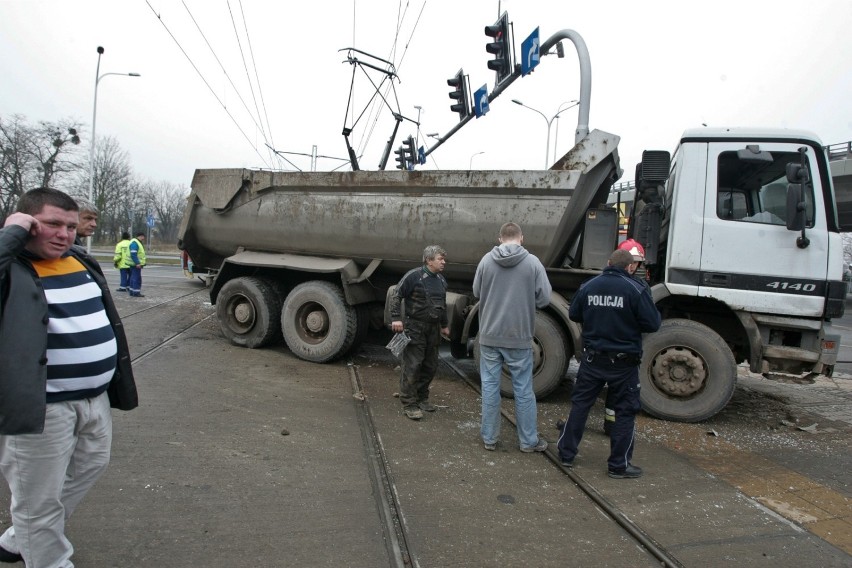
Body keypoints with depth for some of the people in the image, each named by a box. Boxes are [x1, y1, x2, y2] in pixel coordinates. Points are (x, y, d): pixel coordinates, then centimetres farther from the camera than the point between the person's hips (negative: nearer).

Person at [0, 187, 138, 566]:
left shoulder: (82, 260, 9)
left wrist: (116, 382, 21)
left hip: (94, 397, 9)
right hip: (42, 405, -9)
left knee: (90, 466, 25)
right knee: (40, 499, 7)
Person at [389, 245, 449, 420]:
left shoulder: (441, 280, 13)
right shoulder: (414, 276, -11)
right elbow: (396, 296, -9)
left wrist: (444, 325, 28)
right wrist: (396, 318, -18)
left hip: (433, 329, 7)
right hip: (415, 327, -7)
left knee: (430, 366, 12)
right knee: (412, 366, -6)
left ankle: (422, 398, 28)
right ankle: (409, 404, 3)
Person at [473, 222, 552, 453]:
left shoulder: (486, 260, -4)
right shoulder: (532, 262, -9)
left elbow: (476, 292, 6)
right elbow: (544, 298, -7)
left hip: (489, 336, 1)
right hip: (519, 337, -1)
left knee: (490, 386, 11)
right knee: (523, 390, 10)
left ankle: (489, 438, 19)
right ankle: (529, 441, 21)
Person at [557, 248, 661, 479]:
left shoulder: (588, 286, -1)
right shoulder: (636, 290, -13)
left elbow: (573, 315, 9)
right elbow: (652, 324, -12)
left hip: (592, 358, 4)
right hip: (623, 362, -3)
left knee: (580, 404, 14)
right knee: (625, 411, 9)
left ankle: (566, 453, 21)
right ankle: (618, 464, 16)